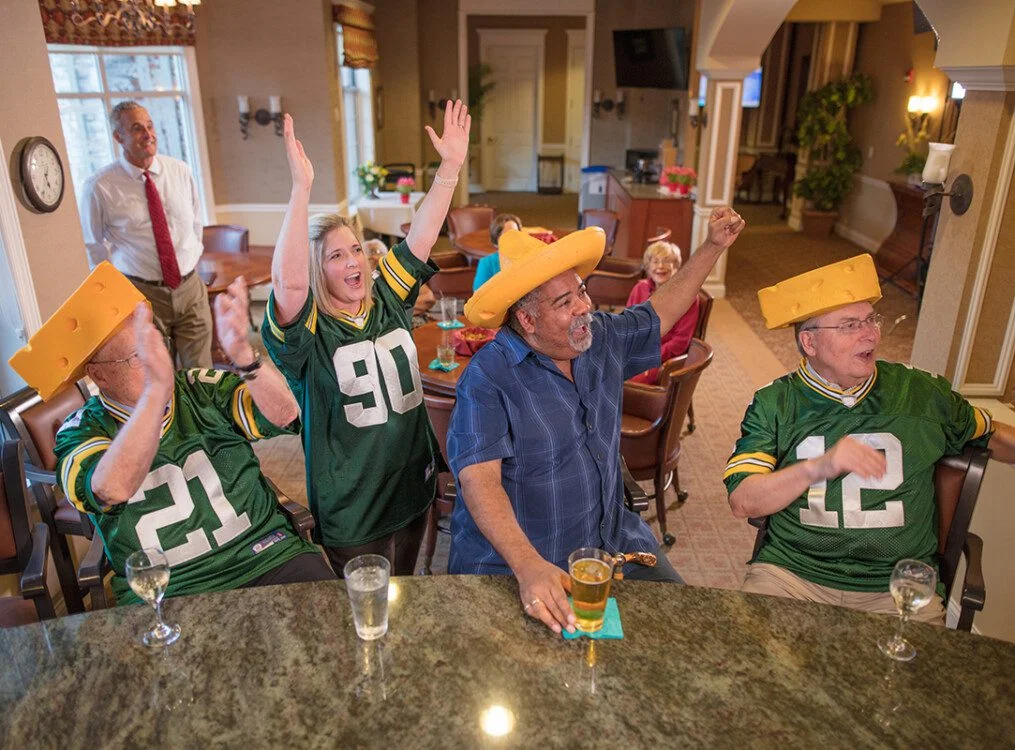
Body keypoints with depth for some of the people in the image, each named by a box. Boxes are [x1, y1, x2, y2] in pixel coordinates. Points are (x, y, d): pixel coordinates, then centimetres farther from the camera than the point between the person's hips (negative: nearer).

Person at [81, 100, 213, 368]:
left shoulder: (181, 171, 1)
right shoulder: (100, 187, -8)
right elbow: (95, 245, 5)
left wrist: (191, 260, 11)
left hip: (190, 288, 3)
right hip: (142, 294, -2)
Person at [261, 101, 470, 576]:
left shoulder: (387, 301, 1)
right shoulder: (308, 330, -16)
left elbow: (420, 238, -6)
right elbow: (288, 281, -36)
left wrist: (450, 166, -14)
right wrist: (301, 189, -42)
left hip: (414, 486, 5)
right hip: (353, 510, -5)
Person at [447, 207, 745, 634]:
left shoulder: (602, 340, 2)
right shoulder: (488, 378, -20)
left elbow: (659, 313, 19)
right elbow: (479, 479, -28)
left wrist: (713, 247, 15)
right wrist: (529, 566, -40)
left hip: (614, 543, 6)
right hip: (514, 564, -6)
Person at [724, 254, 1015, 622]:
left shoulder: (921, 392, 7)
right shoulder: (774, 403, 0)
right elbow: (742, 502, -8)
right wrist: (819, 467, -21)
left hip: (898, 585, 3)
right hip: (791, 573, -2)